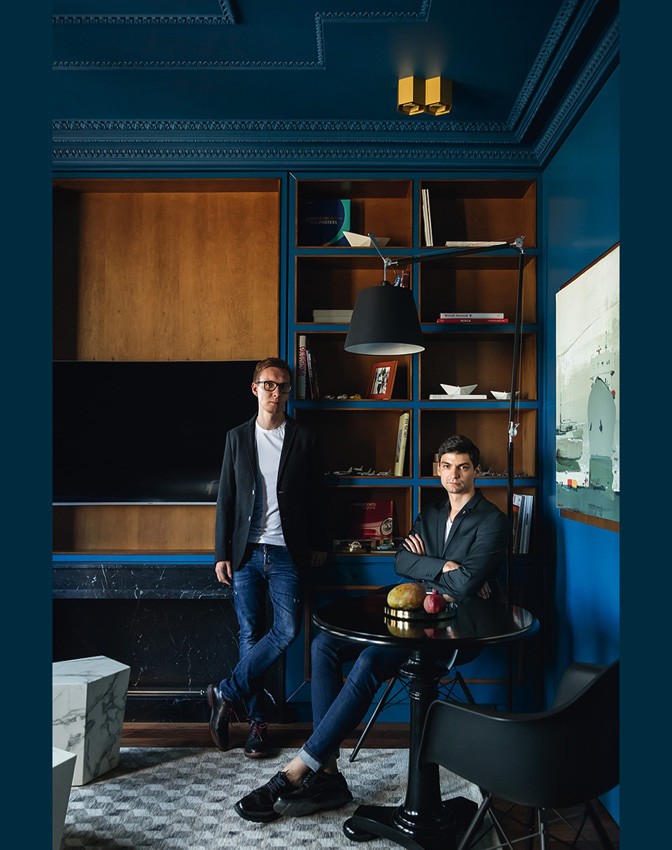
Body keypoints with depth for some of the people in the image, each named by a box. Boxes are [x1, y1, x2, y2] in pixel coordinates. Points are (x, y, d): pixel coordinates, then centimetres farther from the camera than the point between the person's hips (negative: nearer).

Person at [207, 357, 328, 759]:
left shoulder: (305, 438, 3)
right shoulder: (237, 437, 7)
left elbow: (315, 496, 8)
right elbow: (226, 499, 6)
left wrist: (319, 544, 7)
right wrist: (222, 553, 2)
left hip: (287, 552, -1)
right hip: (246, 552, 1)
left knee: (287, 630, -12)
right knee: (251, 635, 4)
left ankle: (227, 693, 6)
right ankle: (258, 719, 18)